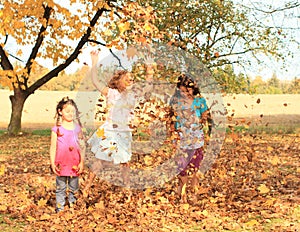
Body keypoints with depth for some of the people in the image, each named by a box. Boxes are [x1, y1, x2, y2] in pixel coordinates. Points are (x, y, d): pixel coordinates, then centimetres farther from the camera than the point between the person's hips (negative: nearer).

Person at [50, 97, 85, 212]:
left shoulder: (77, 128, 5)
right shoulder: (57, 129, -2)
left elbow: (82, 146, 7)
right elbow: (53, 147, 0)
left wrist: (82, 162, 3)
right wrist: (52, 163, -4)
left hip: (75, 165, 2)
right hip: (61, 165, -2)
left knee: (73, 188, 10)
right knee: (60, 188, 6)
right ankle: (60, 209, 13)